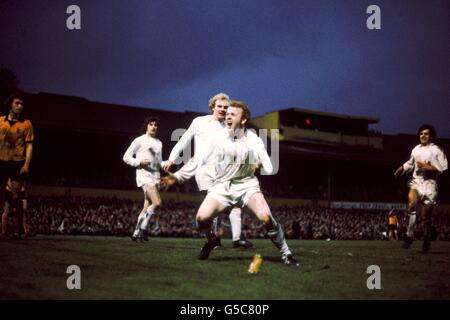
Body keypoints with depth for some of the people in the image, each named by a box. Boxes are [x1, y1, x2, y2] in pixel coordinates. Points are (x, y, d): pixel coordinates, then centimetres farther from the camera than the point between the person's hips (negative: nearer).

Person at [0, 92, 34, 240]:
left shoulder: (26, 124, 6)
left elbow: (29, 145, 2)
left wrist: (26, 164, -10)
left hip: (18, 163, -2)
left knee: (16, 197, -5)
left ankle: (17, 231, -4)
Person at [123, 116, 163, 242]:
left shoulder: (159, 143, 19)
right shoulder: (140, 140, 0)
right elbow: (126, 157, -1)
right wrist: (139, 162, -16)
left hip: (155, 176, 7)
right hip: (144, 175, -7)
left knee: (147, 207, 5)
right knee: (157, 202, -22)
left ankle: (136, 233, 13)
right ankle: (143, 229, -12)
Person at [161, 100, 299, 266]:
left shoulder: (253, 140, -6)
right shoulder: (217, 138, -2)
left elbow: (269, 168, -14)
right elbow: (198, 161, 4)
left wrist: (260, 164, -39)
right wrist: (177, 177, -2)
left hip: (246, 184, -1)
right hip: (222, 185, 1)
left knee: (266, 217, -25)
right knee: (201, 217, -21)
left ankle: (286, 253, -4)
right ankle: (212, 240, 15)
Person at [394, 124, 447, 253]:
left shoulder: (436, 150, -3)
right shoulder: (416, 149, 12)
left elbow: (444, 168, -9)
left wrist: (429, 167, -18)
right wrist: (402, 169, 15)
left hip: (429, 184, -3)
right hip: (416, 181, 3)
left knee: (426, 216, 2)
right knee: (412, 202, -28)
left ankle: (426, 242, 21)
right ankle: (409, 235, -24)